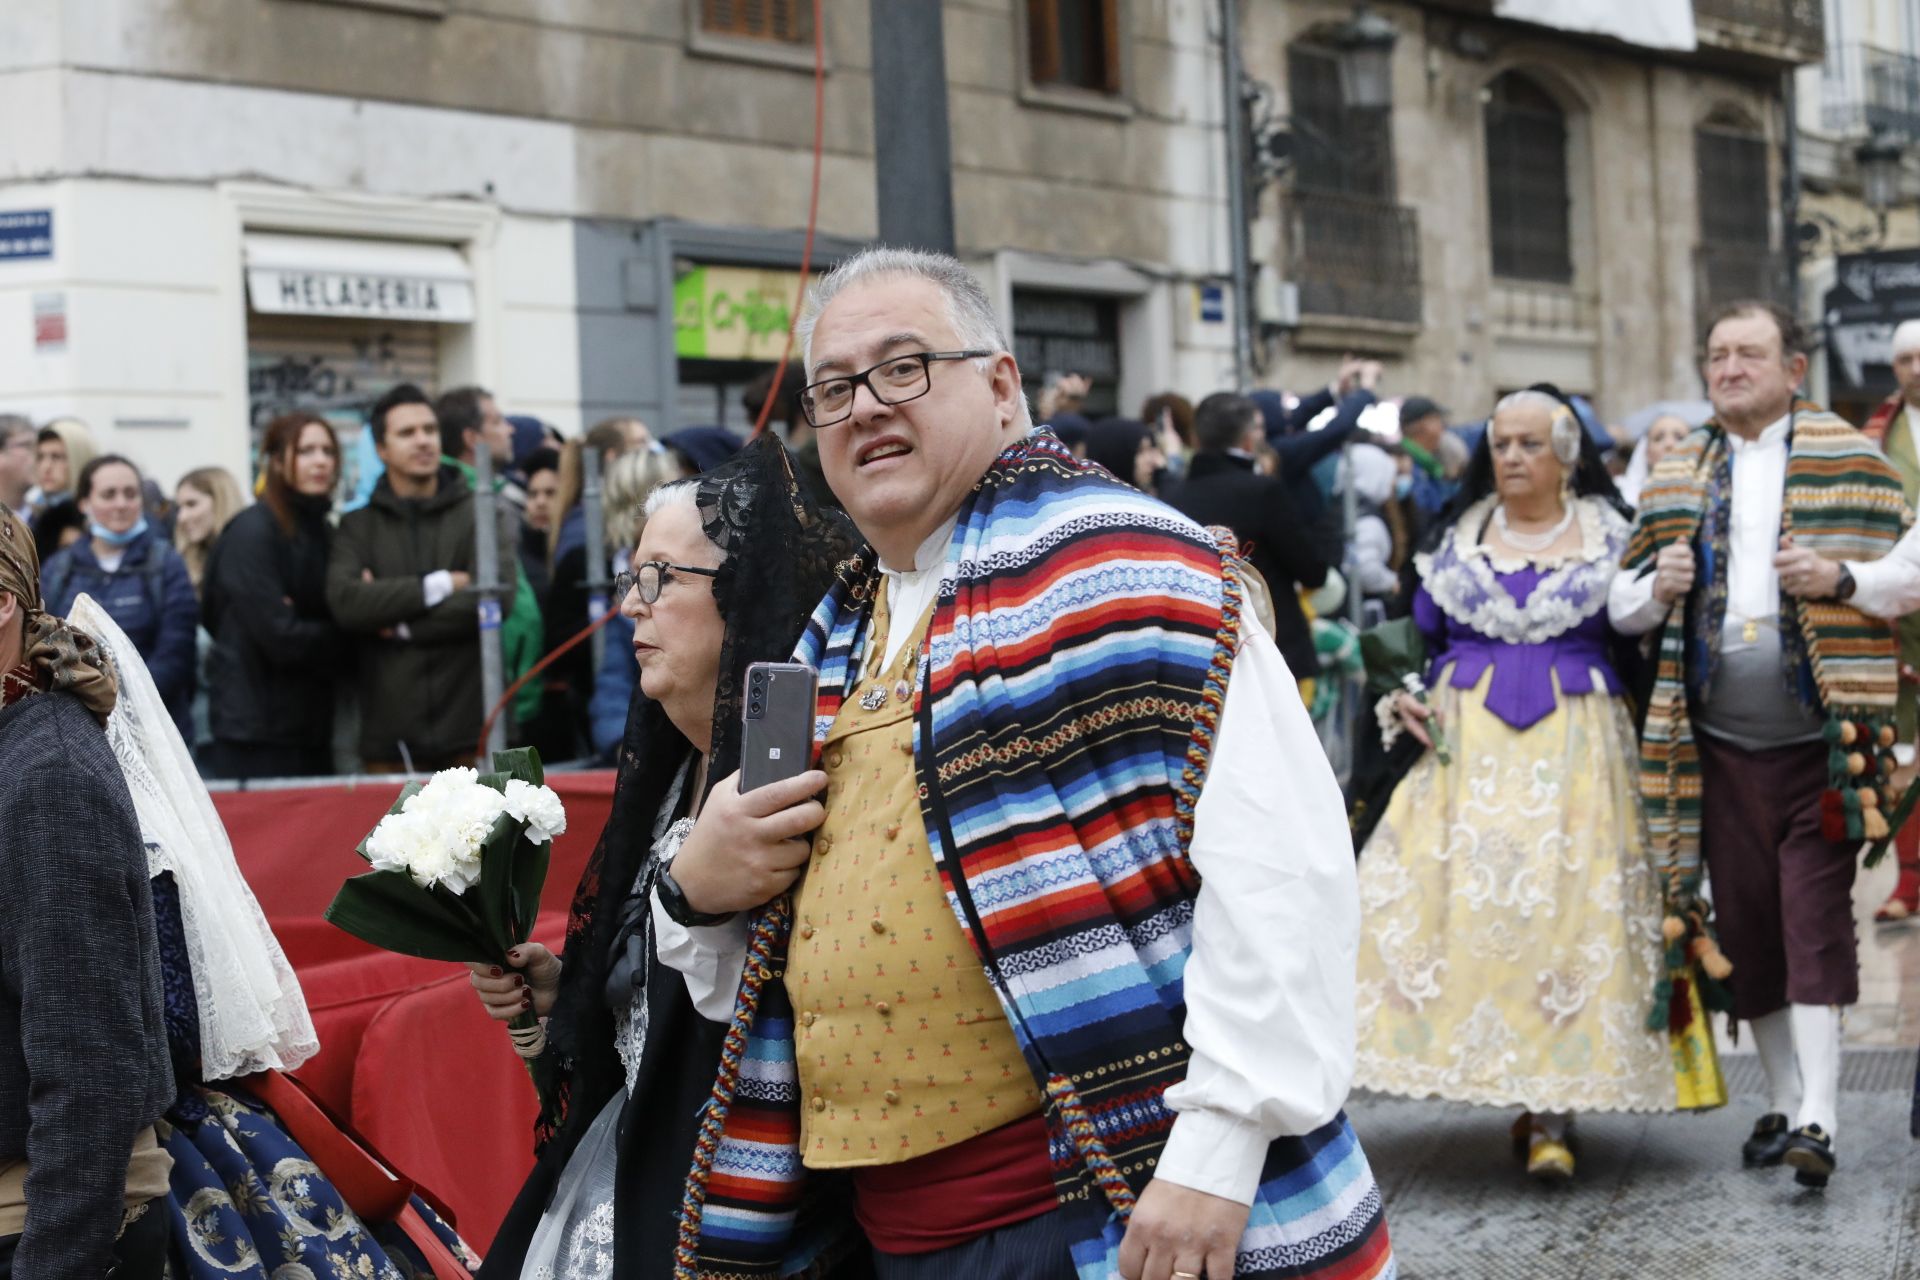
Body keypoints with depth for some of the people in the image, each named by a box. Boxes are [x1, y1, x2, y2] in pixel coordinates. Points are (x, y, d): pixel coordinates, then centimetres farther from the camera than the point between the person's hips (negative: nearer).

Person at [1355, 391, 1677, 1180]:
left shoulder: (1611, 537, 8)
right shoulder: (1459, 538, 13)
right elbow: (1423, 640, 16)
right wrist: (1402, 700, 0)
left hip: (1576, 748, -2)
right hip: (1466, 744, 2)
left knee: (1565, 906, -10)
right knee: (1462, 898, -9)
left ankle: (1551, 1113, -10)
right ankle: (1515, 1090, 1)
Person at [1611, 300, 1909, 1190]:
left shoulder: (1849, 460, 2)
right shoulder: (1675, 474, 13)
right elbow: (1621, 602, 13)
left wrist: (1840, 578, -18)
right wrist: (1656, 588, -8)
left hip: (1818, 739, -4)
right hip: (1721, 742, 4)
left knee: (1815, 915, -10)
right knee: (1746, 923, 8)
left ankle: (1817, 1120, -13)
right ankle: (1780, 1103, 21)